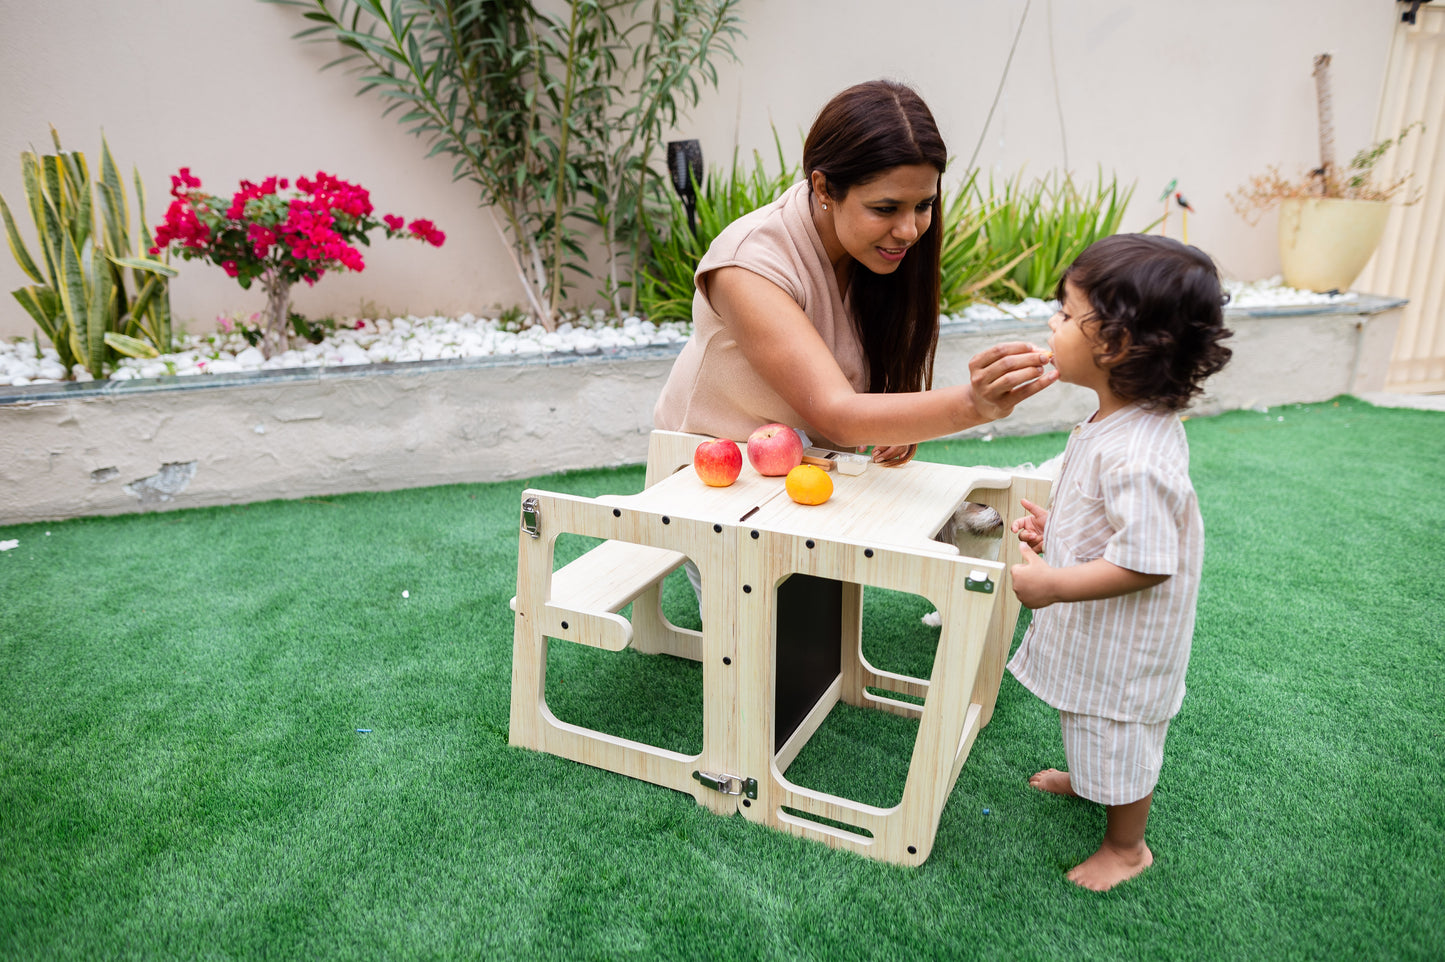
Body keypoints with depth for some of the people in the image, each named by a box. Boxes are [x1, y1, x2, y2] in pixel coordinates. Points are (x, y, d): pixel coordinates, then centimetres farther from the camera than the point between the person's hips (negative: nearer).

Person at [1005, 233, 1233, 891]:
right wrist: (1054, 526, 5)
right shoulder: (1120, 423, -4)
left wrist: (1053, 584, -29)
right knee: (1094, 720, 32)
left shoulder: (1135, 455, -36)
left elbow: (1146, 562, -33)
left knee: (1117, 733, 14)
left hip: (1125, 638, -9)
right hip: (1097, 631, 9)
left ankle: (1126, 847, 38)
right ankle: (1088, 778, 59)